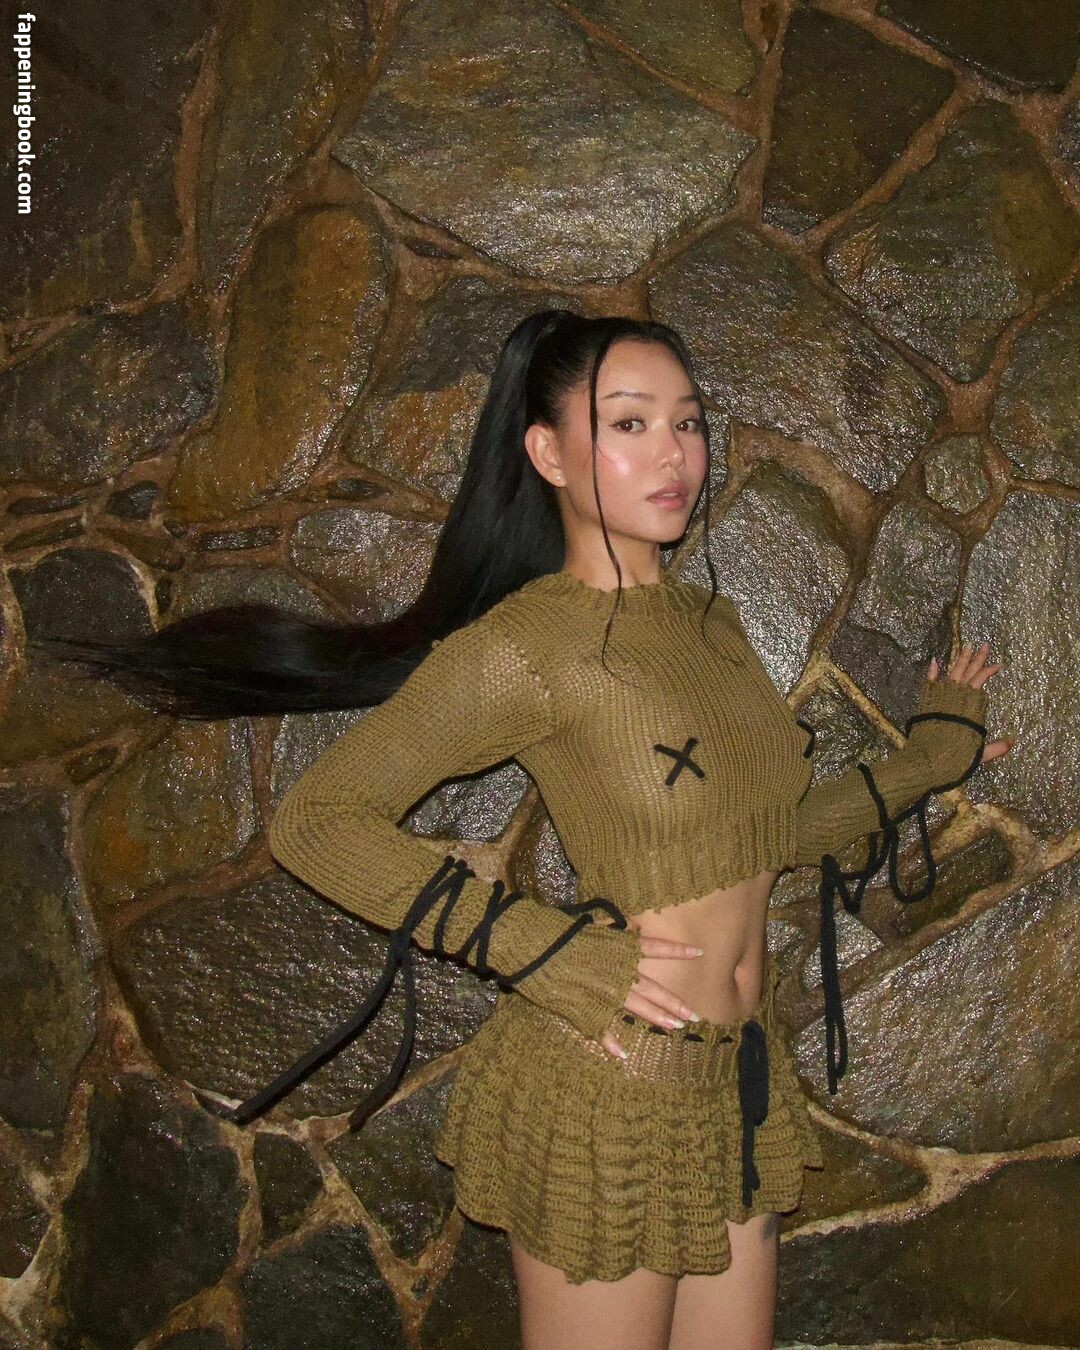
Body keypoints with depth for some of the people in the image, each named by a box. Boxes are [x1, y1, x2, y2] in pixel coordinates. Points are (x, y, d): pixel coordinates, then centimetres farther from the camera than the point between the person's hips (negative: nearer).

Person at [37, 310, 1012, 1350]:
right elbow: (314, 821, -15)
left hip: (741, 1082, 7)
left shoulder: (711, 620, 7)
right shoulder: (525, 644, -15)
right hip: (614, 1089, -7)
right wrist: (560, 957, -19)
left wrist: (931, 755, 25)